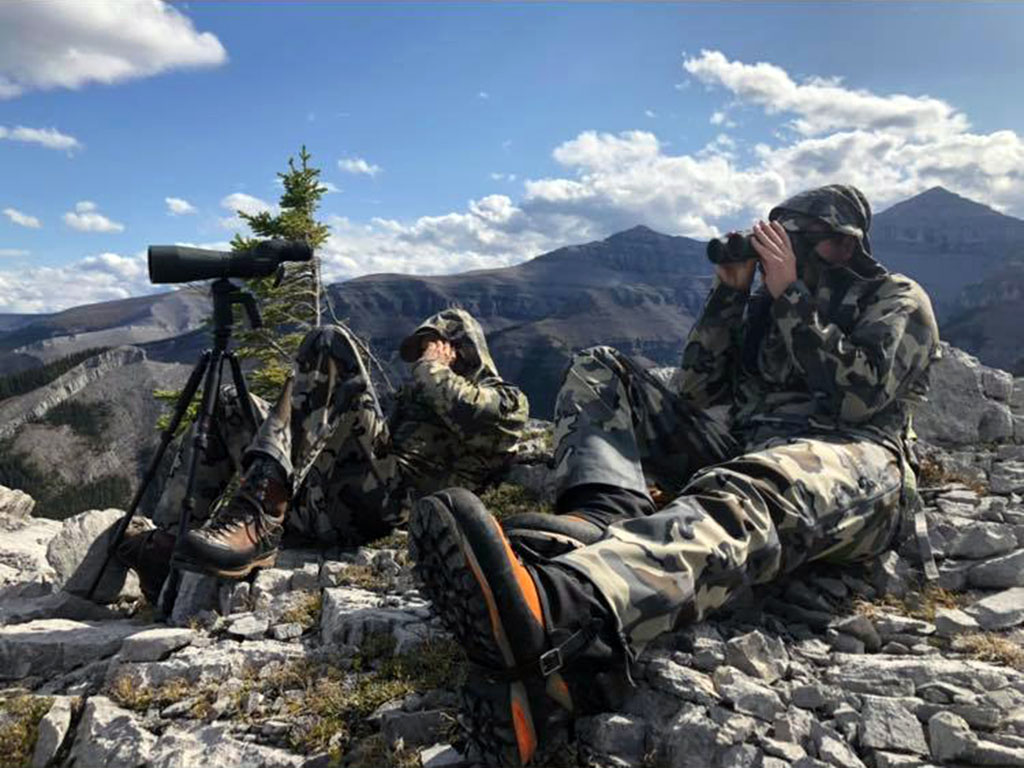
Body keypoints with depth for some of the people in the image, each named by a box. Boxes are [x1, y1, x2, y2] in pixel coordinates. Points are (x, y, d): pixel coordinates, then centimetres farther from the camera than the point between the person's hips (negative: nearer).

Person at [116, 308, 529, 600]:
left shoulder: (502, 400, 15)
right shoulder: (418, 396, 39)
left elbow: (476, 419, -10)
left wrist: (432, 370, 4)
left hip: (371, 503, -8)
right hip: (317, 504, 9)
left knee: (329, 344, -19)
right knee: (230, 404, 22)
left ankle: (255, 523, -31)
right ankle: (161, 542, 5)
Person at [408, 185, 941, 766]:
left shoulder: (897, 300, 13)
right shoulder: (766, 303, 28)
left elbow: (861, 396, -8)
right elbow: (697, 391, 16)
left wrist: (790, 296, -6)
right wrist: (730, 291, 8)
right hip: (748, 453, 6)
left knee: (743, 497, -42)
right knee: (599, 372, -5)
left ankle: (548, 615, -74)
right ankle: (601, 525, -38)